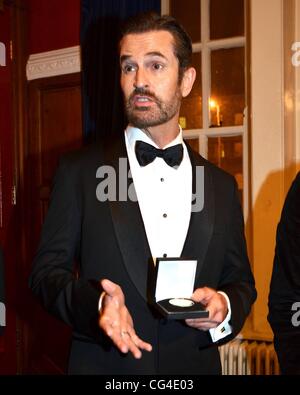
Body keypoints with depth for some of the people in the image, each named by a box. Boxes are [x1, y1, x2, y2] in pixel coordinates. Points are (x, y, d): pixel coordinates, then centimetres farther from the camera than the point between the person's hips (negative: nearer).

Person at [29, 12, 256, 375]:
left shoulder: (222, 185, 3)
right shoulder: (80, 171, -5)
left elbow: (241, 280, 8)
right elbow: (47, 271, -5)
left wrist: (225, 307, -13)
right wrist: (95, 302, -23)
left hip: (195, 364, 2)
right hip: (103, 365, -2)